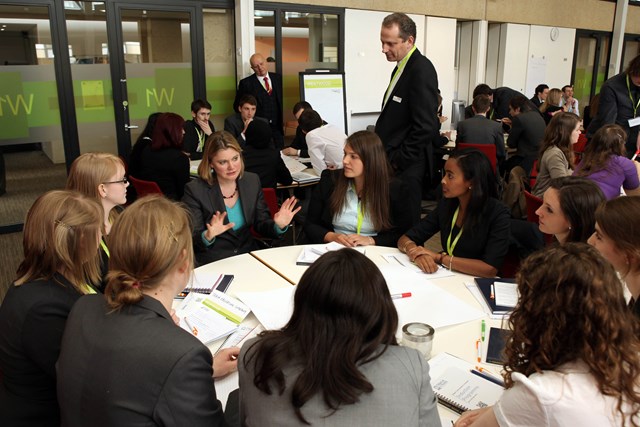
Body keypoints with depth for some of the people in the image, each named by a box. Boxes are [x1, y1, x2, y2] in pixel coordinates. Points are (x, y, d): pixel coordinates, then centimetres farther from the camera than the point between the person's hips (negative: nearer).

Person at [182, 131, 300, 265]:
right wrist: (208, 236, -32)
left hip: (249, 255, 3)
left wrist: (278, 226, -13)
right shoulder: (194, 190, -11)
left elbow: (261, 225, 8)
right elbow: (190, 240, -11)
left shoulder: (252, 181, 2)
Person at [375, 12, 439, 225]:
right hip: (393, 162, 9)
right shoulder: (402, 66, 13)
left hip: (405, 168, -9)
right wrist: (387, 156, 11)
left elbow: (425, 127, -22)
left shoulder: (421, 70, -16)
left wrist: (398, 161, -16)